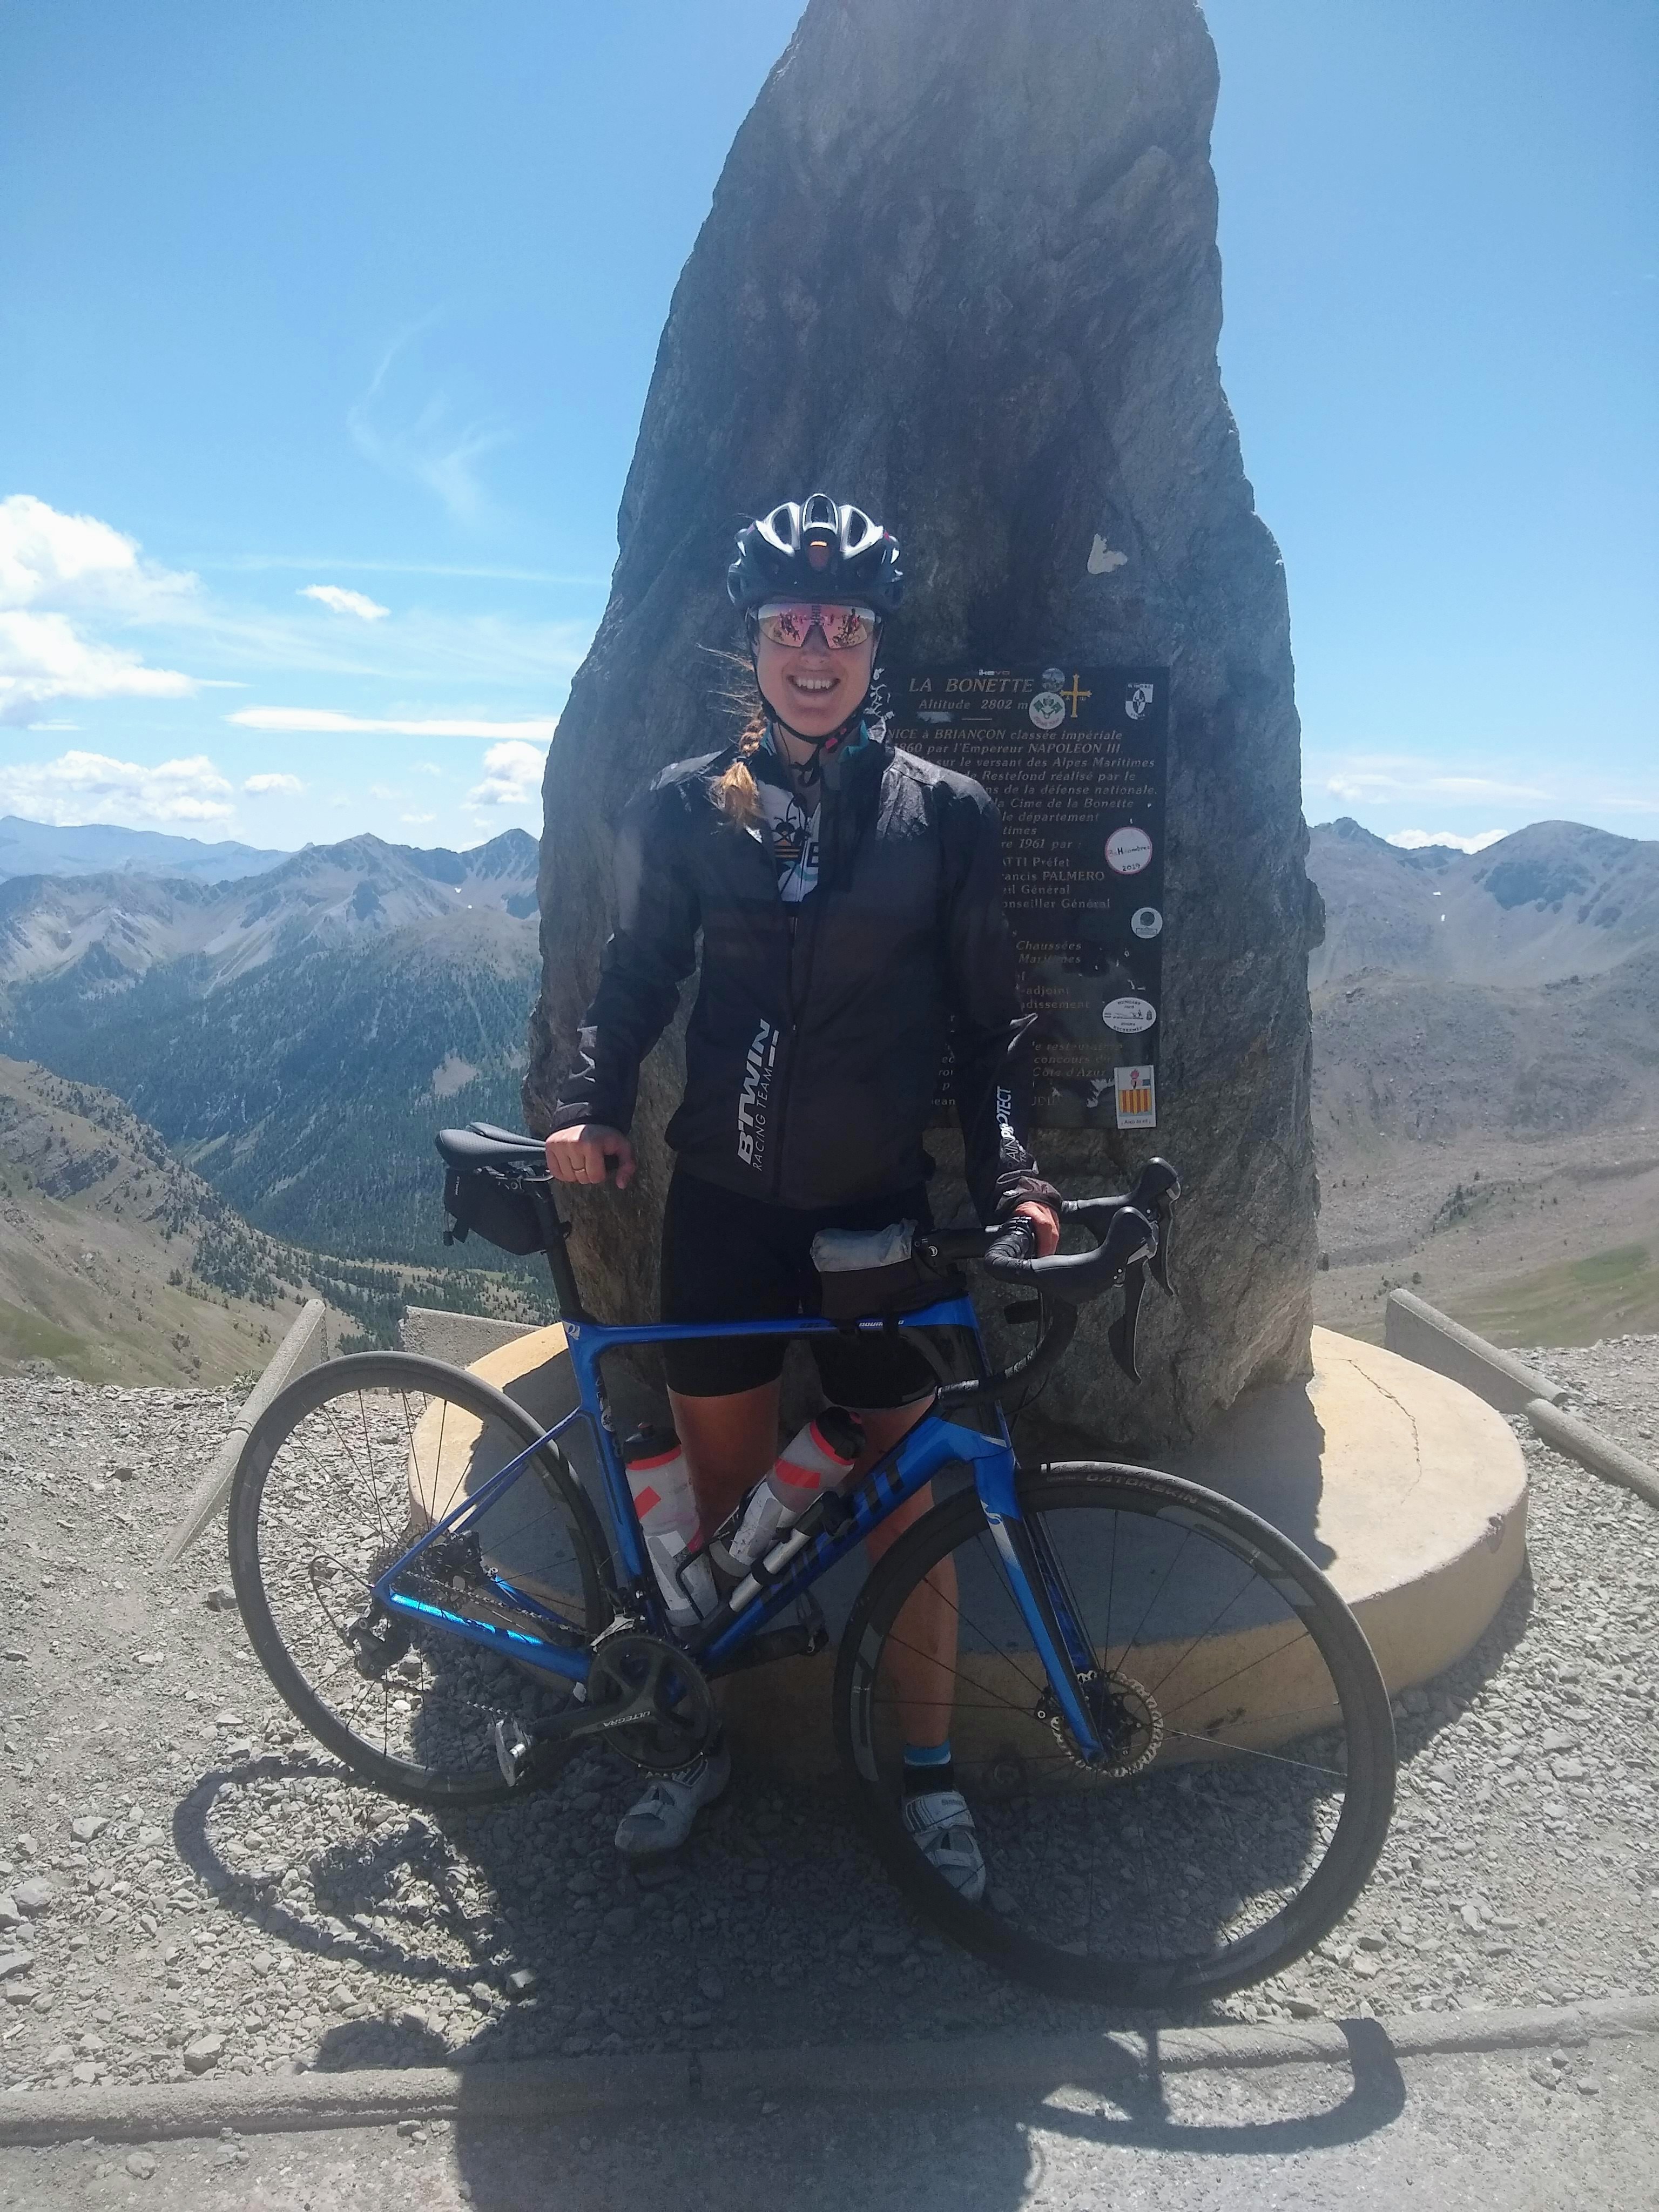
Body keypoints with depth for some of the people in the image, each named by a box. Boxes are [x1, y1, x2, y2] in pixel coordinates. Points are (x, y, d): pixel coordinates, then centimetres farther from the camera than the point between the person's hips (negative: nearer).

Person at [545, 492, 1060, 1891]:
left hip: (880, 1208, -1)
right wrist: (593, 1108, -7)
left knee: (911, 1493, 7)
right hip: (725, 1199, 1)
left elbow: (988, 1019, 2)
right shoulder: (685, 808, 3)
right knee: (724, 1485, 13)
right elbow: (635, 976, 9)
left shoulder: (946, 814, 0)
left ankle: (930, 1769, 27)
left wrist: (1009, 1173, -9)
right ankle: (710, 1736, 34)